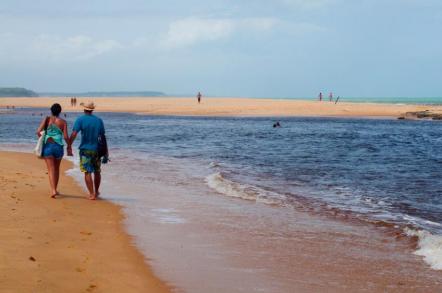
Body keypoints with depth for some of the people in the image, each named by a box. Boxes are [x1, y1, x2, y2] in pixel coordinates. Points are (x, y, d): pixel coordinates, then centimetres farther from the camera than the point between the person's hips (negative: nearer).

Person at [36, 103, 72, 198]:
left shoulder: (47, 119, 0)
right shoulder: (63, 122, 0)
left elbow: (38, 131, -10)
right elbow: (65, 137, -7)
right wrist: (69, 147, 4)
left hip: (48, 146, -1)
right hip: (58, 147, 1)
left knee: (51, 169, -3)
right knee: (57, 169, 19)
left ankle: (53, 190, -19)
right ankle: (55, 189, 28)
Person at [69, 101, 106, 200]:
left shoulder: (80, 120, -7)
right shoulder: (99, 120, 5)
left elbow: (74, 134, -17)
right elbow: (103, 136, 8)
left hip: (85, 149, -4)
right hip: (97, 149, 4)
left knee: (87, 172, -1)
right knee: (97, 172, 17)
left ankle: (92, 194, -6)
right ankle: (96, 192, 31)